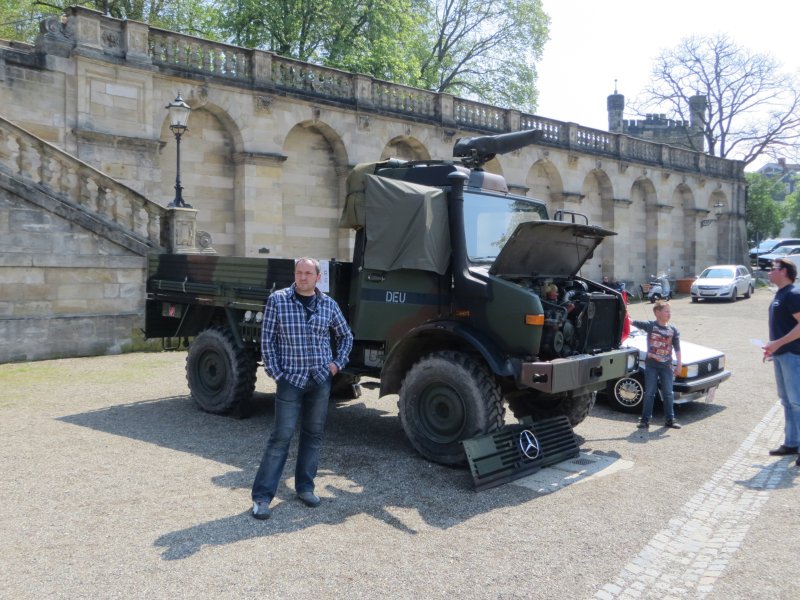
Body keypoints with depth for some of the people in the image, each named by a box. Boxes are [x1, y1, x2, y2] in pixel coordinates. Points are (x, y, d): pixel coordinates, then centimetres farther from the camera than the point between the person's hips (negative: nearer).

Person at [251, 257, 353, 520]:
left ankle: (305, 487, 23)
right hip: (291, 379, -3)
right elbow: (267, 339, -4)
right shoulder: (277, 300, -4)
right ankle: (262, 496, 1)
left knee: (314, 434, 9)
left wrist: (338, 363, 7)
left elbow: (346, 336, 18)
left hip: (321, 379, 4)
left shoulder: (328, 304, 5)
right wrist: (276, 373, -8)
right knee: (281, 436, -6)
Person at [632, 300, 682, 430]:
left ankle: (670, 419, 17)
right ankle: (645, 419, 7)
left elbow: (677, 348, 5)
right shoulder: (650, 325, -6)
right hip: (651, 365, -2)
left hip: (666, 366, 3)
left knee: (668, 393, 8)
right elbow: (633, 322, -12)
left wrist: (679, 364, 1)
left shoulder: (673, 330, 2)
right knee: (649, 393, 2)